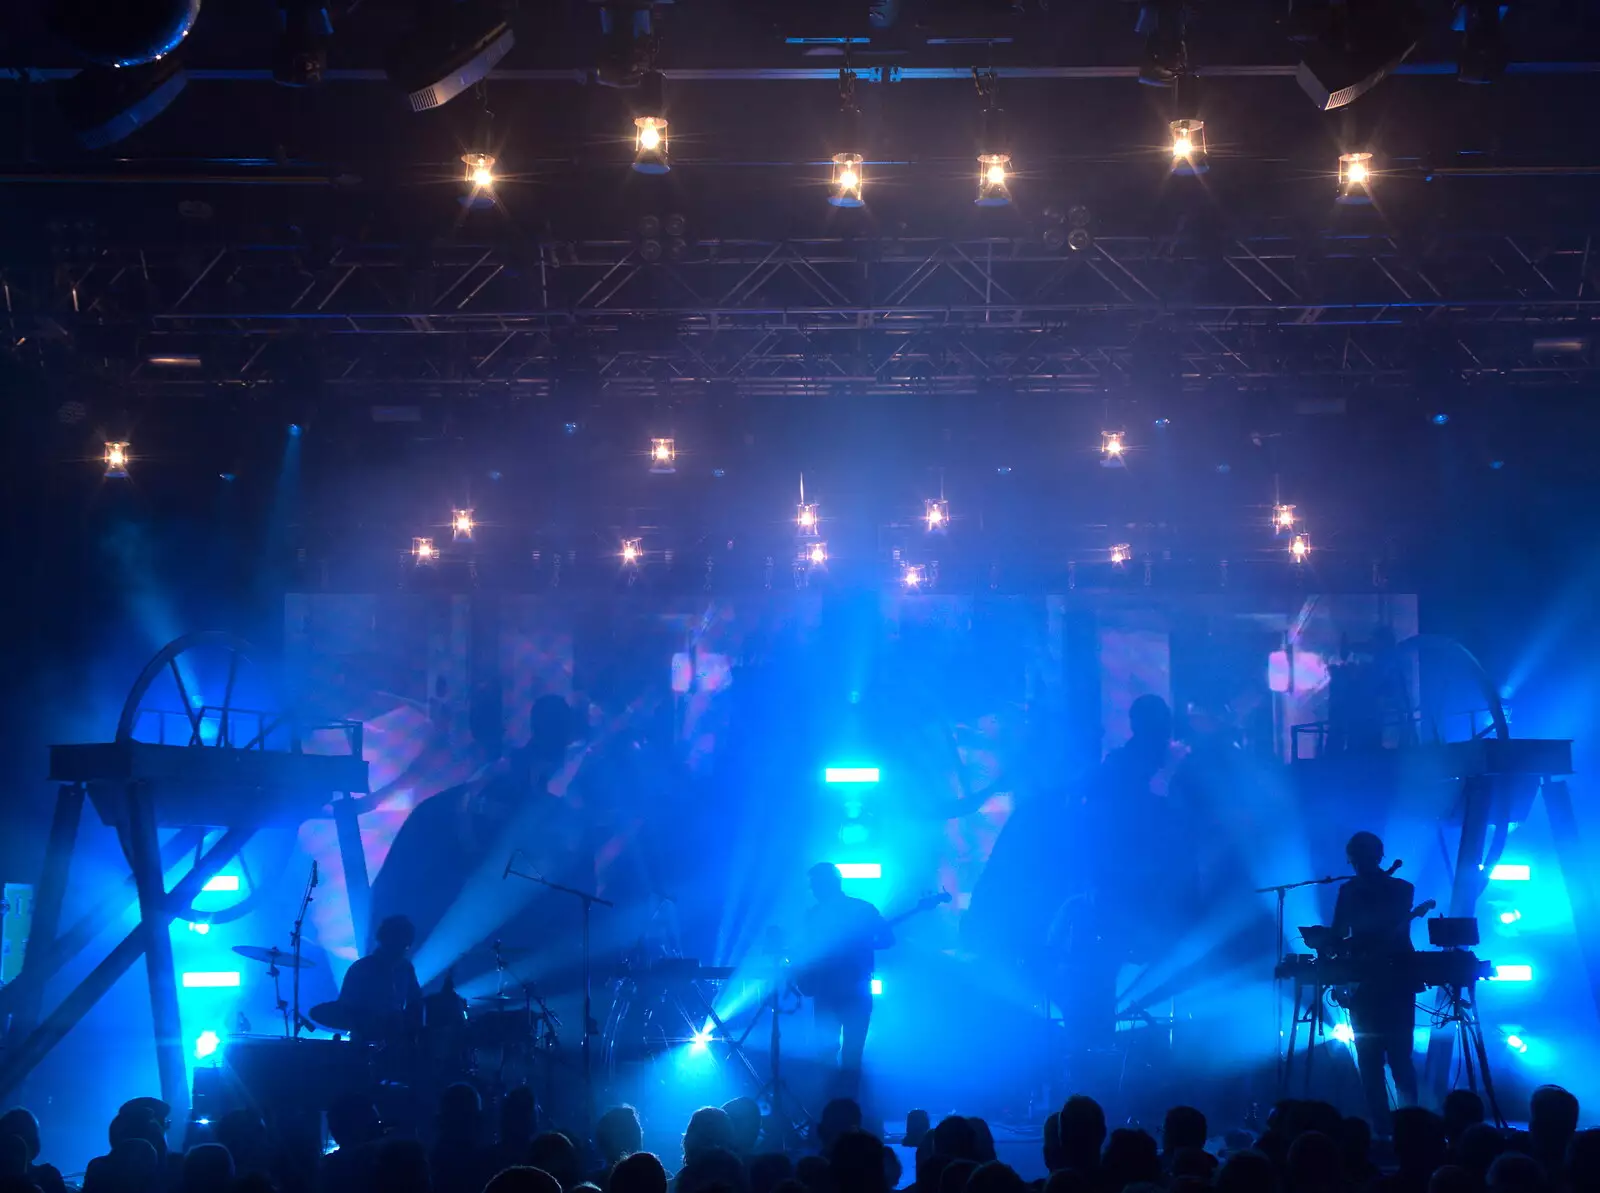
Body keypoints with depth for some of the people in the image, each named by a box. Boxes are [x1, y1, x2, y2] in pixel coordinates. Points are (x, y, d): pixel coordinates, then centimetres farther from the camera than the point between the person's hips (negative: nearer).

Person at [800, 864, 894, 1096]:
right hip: (826, 991, 2)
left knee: (851, 1054, -2)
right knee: (826, 1050, 3)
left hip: (856, 991, -2)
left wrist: (857, 945, -7)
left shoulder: (863, 909, 0)